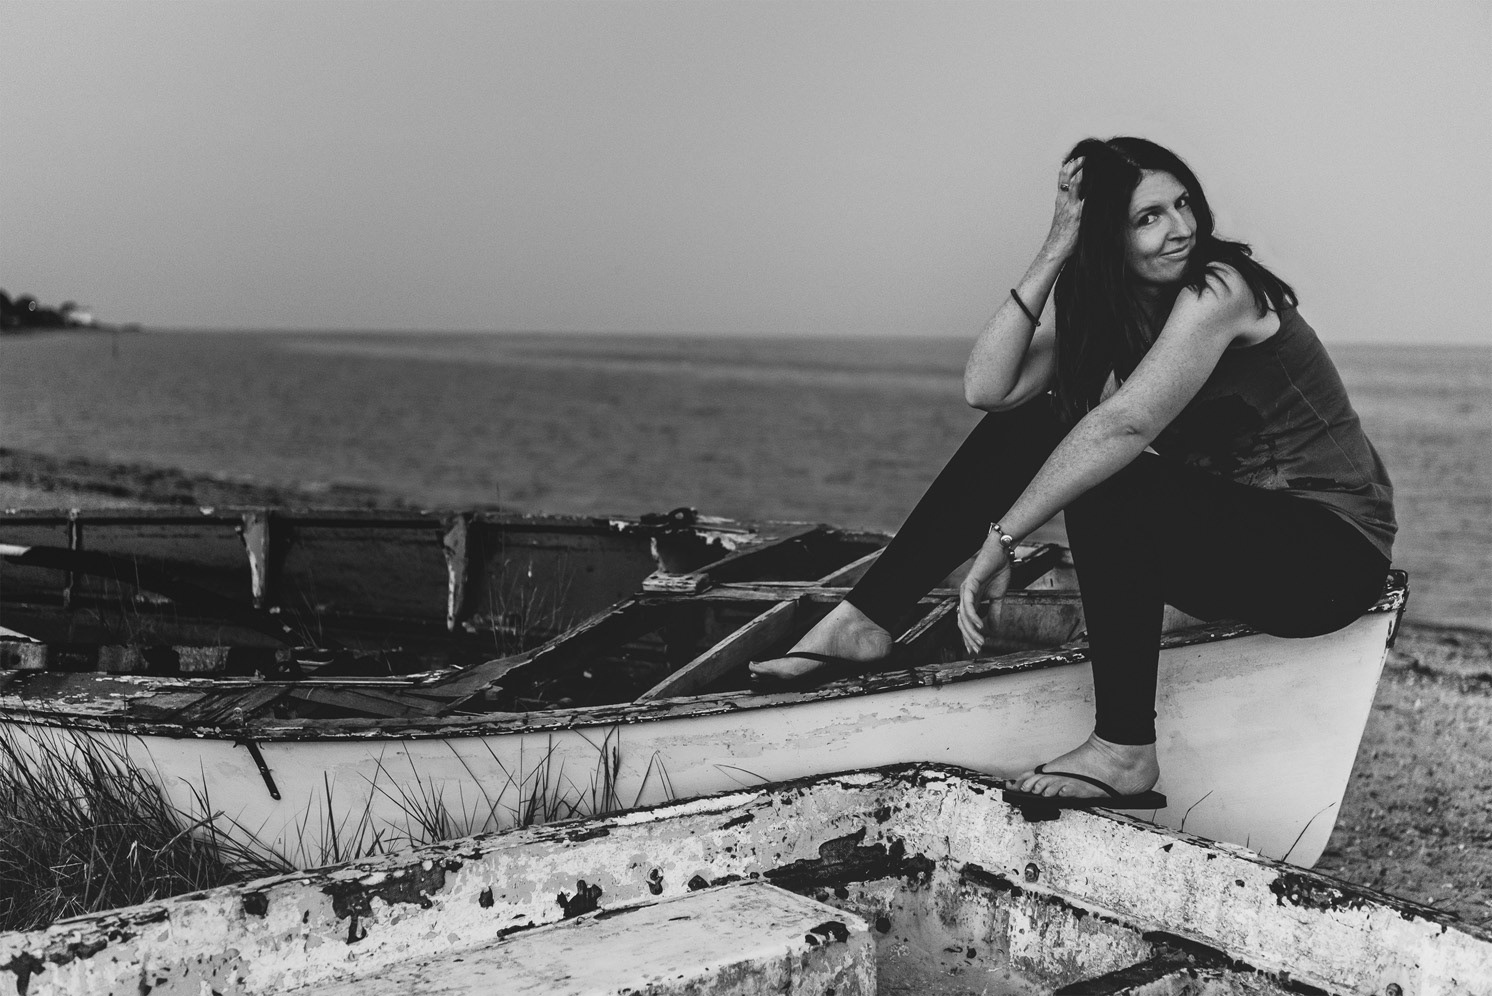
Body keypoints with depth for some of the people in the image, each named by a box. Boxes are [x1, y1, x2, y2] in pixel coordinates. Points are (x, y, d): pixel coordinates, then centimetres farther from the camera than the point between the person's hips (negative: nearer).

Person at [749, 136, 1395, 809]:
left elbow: (1123, 427, -31)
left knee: (1107, 484, -31)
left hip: (1337, 552, -7)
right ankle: (866, 621, -3)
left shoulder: (1217, 288, -19)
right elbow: (986, 388, -8)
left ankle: (1123, 753, -23)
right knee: (1026, 427, -2)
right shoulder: (1112, 309, 5)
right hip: (1233, 528, 8)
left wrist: (1000, 537, -30)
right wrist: (1051, 257, -13)